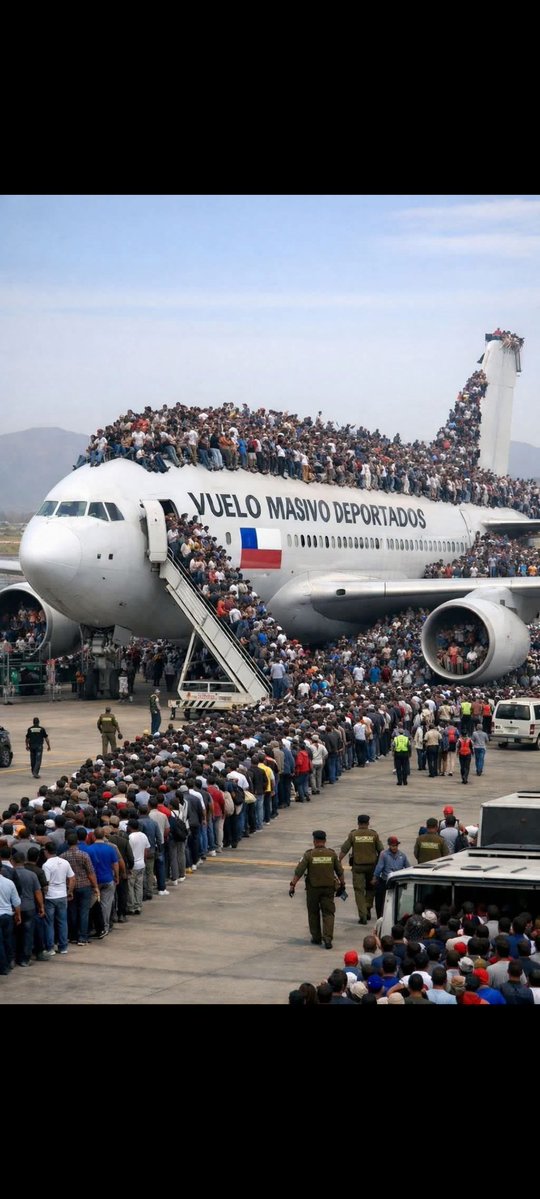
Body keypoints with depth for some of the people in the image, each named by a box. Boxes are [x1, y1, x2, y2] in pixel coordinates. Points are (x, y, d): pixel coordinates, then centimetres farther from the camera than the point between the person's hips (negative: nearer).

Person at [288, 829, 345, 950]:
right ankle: (327, 938, -12)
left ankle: (316, 937, 23)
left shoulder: (309, 855, -9)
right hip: (328, 888, 1)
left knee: (313, 913, 16)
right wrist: (342, 884, 19)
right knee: (328, 913, 4)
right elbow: (340, 872, 5)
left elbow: (298, 872, -10)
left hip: (313, 888, -1)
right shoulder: (332, 854, -3)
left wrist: (292, 885, -4)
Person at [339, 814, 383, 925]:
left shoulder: (353, 834, -2)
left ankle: (363, 915, -7)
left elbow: (343, 850, -3)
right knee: (370, 888, 21)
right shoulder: (374, 834, 0)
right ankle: (368, 910, 17)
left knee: (359, 890, 1)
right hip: (372, 865, 1)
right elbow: (381, 850, 0)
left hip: (358, 866, -1)